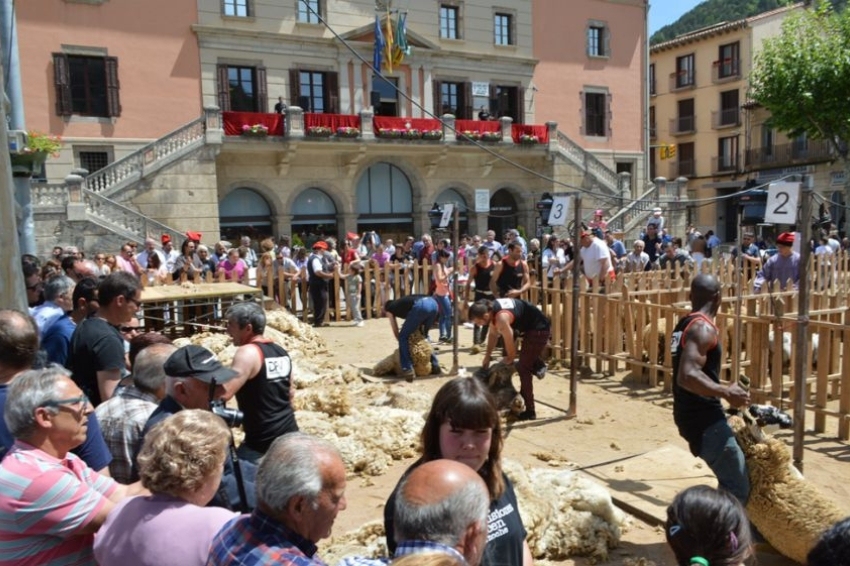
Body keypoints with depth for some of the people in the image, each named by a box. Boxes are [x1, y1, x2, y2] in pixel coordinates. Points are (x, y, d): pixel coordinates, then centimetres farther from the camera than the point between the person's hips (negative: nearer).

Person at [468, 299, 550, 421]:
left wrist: (510, 359, 0)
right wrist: (487, 357, 16)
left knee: (523, 368, -4)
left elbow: (510, 343, -19)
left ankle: (529, 411, 1)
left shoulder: (501, 318, -31)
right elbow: (493, 334, 11)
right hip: (530, 327, 9)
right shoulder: (491, 308, -4)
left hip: (539, 330, -9)